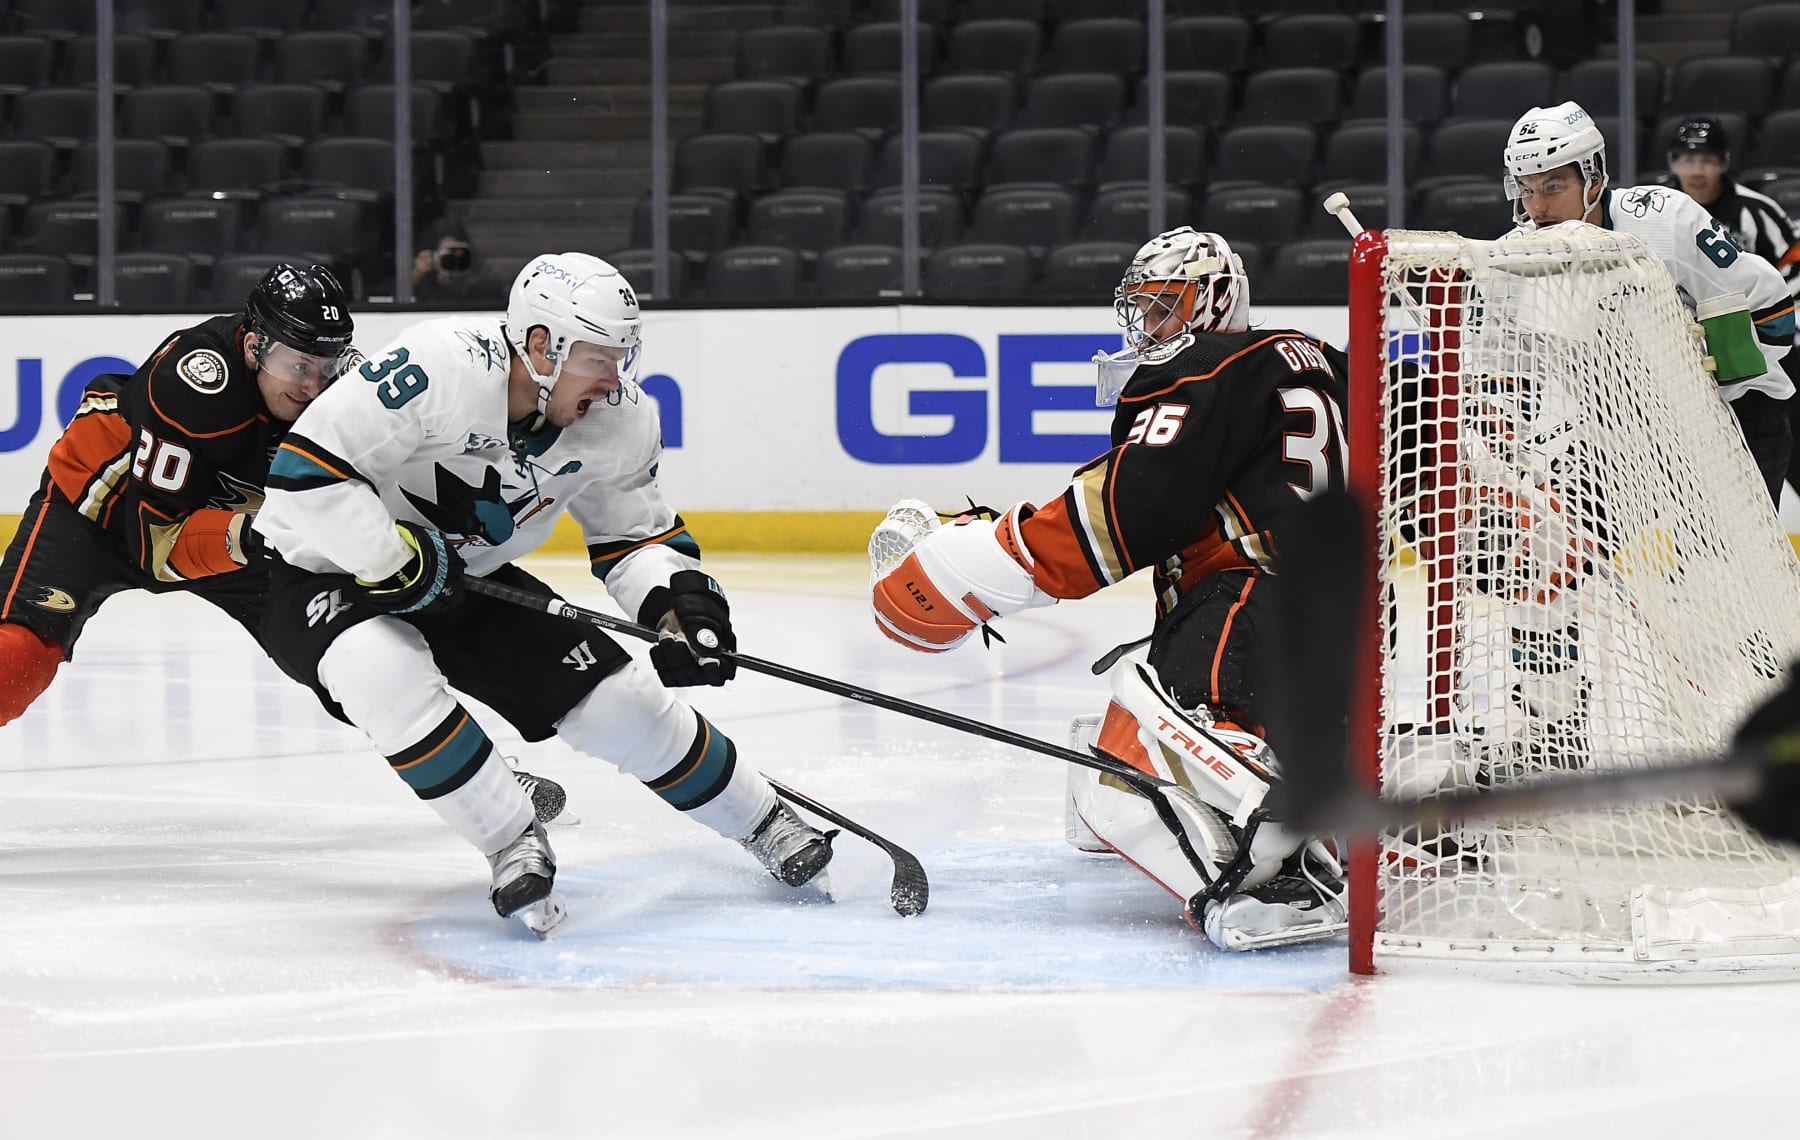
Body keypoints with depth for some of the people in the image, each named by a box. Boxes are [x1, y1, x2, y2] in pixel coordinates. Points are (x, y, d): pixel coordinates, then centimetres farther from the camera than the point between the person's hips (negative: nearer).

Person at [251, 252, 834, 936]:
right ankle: (515, 847, -24)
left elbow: (635, 533, 4)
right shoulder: (441, 368, -34)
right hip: (325, 572, -6)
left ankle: (767, 826, 17)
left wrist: (684, 603, -16)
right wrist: (398, 560, -32)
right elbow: (306, 469, -35)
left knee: (620, 699, -5)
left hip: (468, 582, 6)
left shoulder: (617, 420, -11)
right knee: (386, 672, -38)